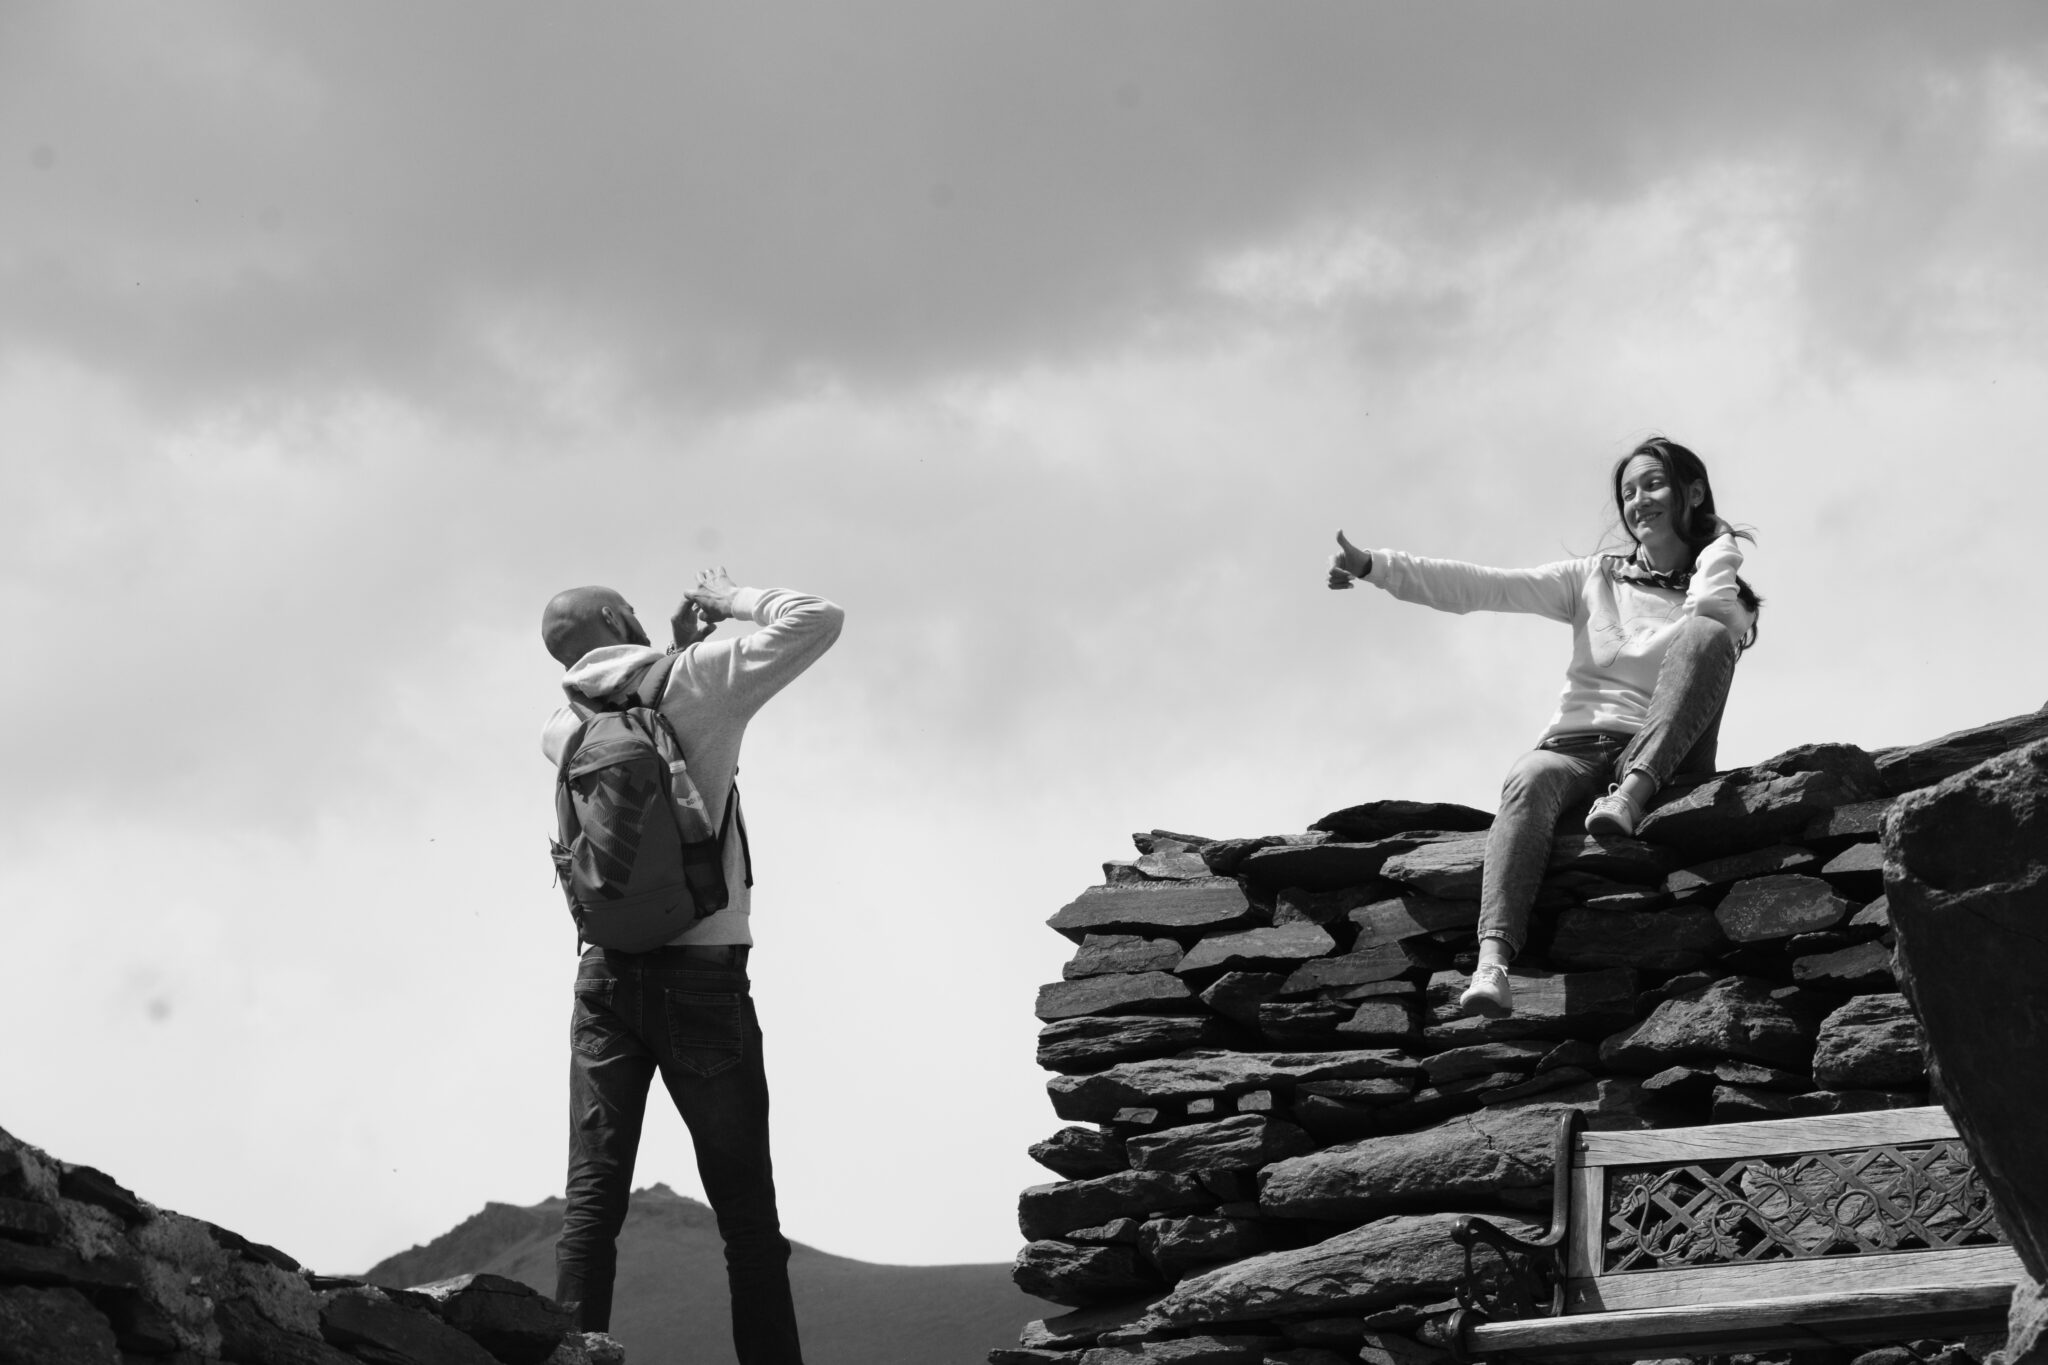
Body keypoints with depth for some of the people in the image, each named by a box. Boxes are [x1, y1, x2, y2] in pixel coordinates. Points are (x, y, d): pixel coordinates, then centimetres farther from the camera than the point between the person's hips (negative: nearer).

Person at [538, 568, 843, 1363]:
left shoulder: (564, 731, 9)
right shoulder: (694, 684, -4)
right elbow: (817, 620, -4)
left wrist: (680, 644, 26)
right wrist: (730, 601, 9)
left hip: (607, 974, 3)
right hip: (703, 971, -3)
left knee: (592, 1197, -1)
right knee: (745, 1210, 1)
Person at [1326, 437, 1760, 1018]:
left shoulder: (1727, 598, 16)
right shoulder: (1595, 579, 19)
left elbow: (1710, 616, -11)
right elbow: (1481, 587, 8)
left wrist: (1720, 548, 7)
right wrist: (1374, 566, -4)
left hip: (1665, 760, -1)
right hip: (1578, 747, 1)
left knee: (1706, 635, -24)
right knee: (1530, 780, -36)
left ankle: (1632, 793, -41)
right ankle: (1493, 957, -56)